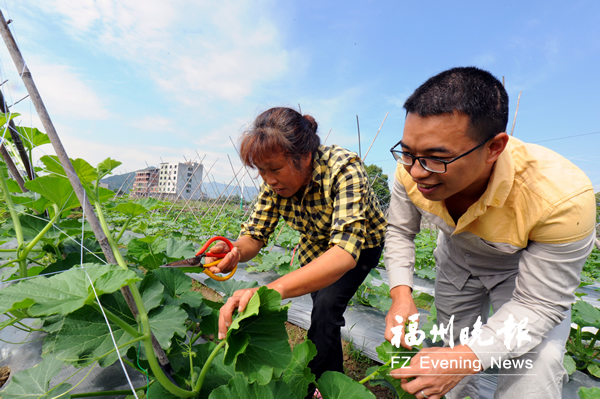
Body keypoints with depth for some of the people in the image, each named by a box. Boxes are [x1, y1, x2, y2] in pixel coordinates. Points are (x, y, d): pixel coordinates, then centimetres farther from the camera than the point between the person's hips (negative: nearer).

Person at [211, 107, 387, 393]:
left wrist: (272, 290, -64)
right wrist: (236, 251, -42)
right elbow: (255, 234, -17)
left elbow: (345, 253, -52)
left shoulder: (344, 169, -40)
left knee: (327, 305, -19)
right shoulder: (275, 182, -23)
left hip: (360, 244, -4)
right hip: (316, 245, 5)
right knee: (322, 309, 13)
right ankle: (331, 375, 41)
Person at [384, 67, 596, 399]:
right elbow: (399, 231, -12)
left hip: (527, 269, -2)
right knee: (453, 364, 15)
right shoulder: (412, 170, -31)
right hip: (457, 261, 3)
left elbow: (540, 304, -29)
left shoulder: (563, 198, -40)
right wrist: (401, 293, -27)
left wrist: (467, 358, -42)